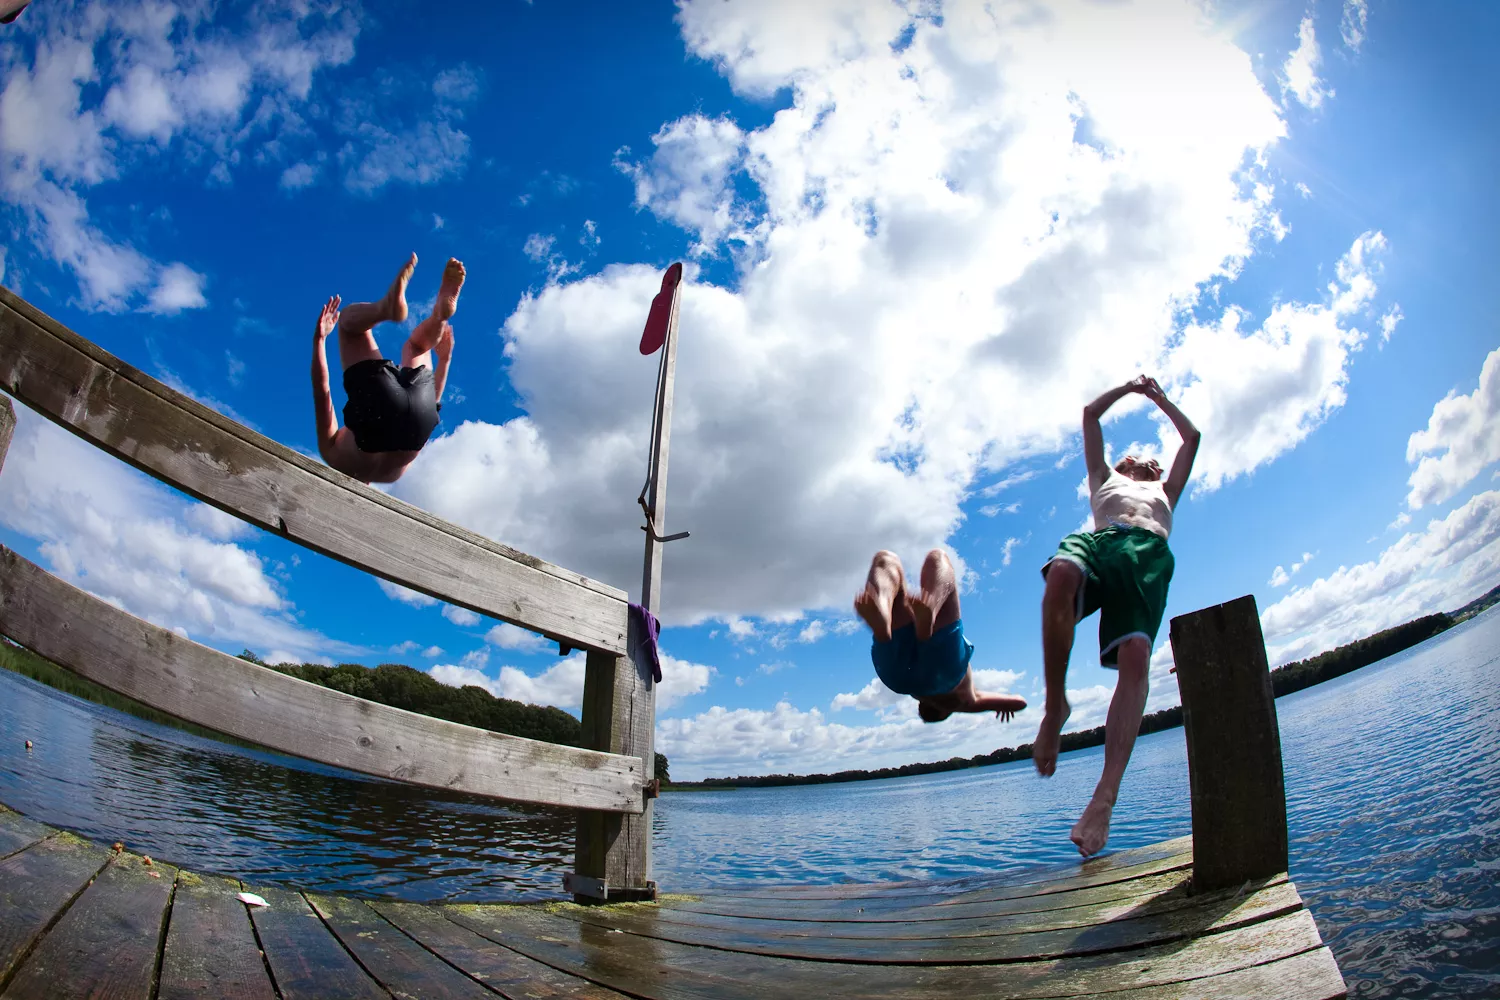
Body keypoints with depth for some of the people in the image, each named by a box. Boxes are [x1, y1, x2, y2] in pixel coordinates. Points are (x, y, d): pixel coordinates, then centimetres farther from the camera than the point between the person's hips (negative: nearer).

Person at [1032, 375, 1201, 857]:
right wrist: (1128, 387, 56)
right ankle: (1054, 705, -28)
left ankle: (1105, 796, -42)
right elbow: (1090, 415, 45)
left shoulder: (1165, 490, 46)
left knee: (1135, 656, -29)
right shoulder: (1105, 478, 44)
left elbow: (1192, 436, 51)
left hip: (1148, 552, 1)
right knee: (1061, 574, -41)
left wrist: (1158, 397, 60)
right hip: (1099, 539, -1)